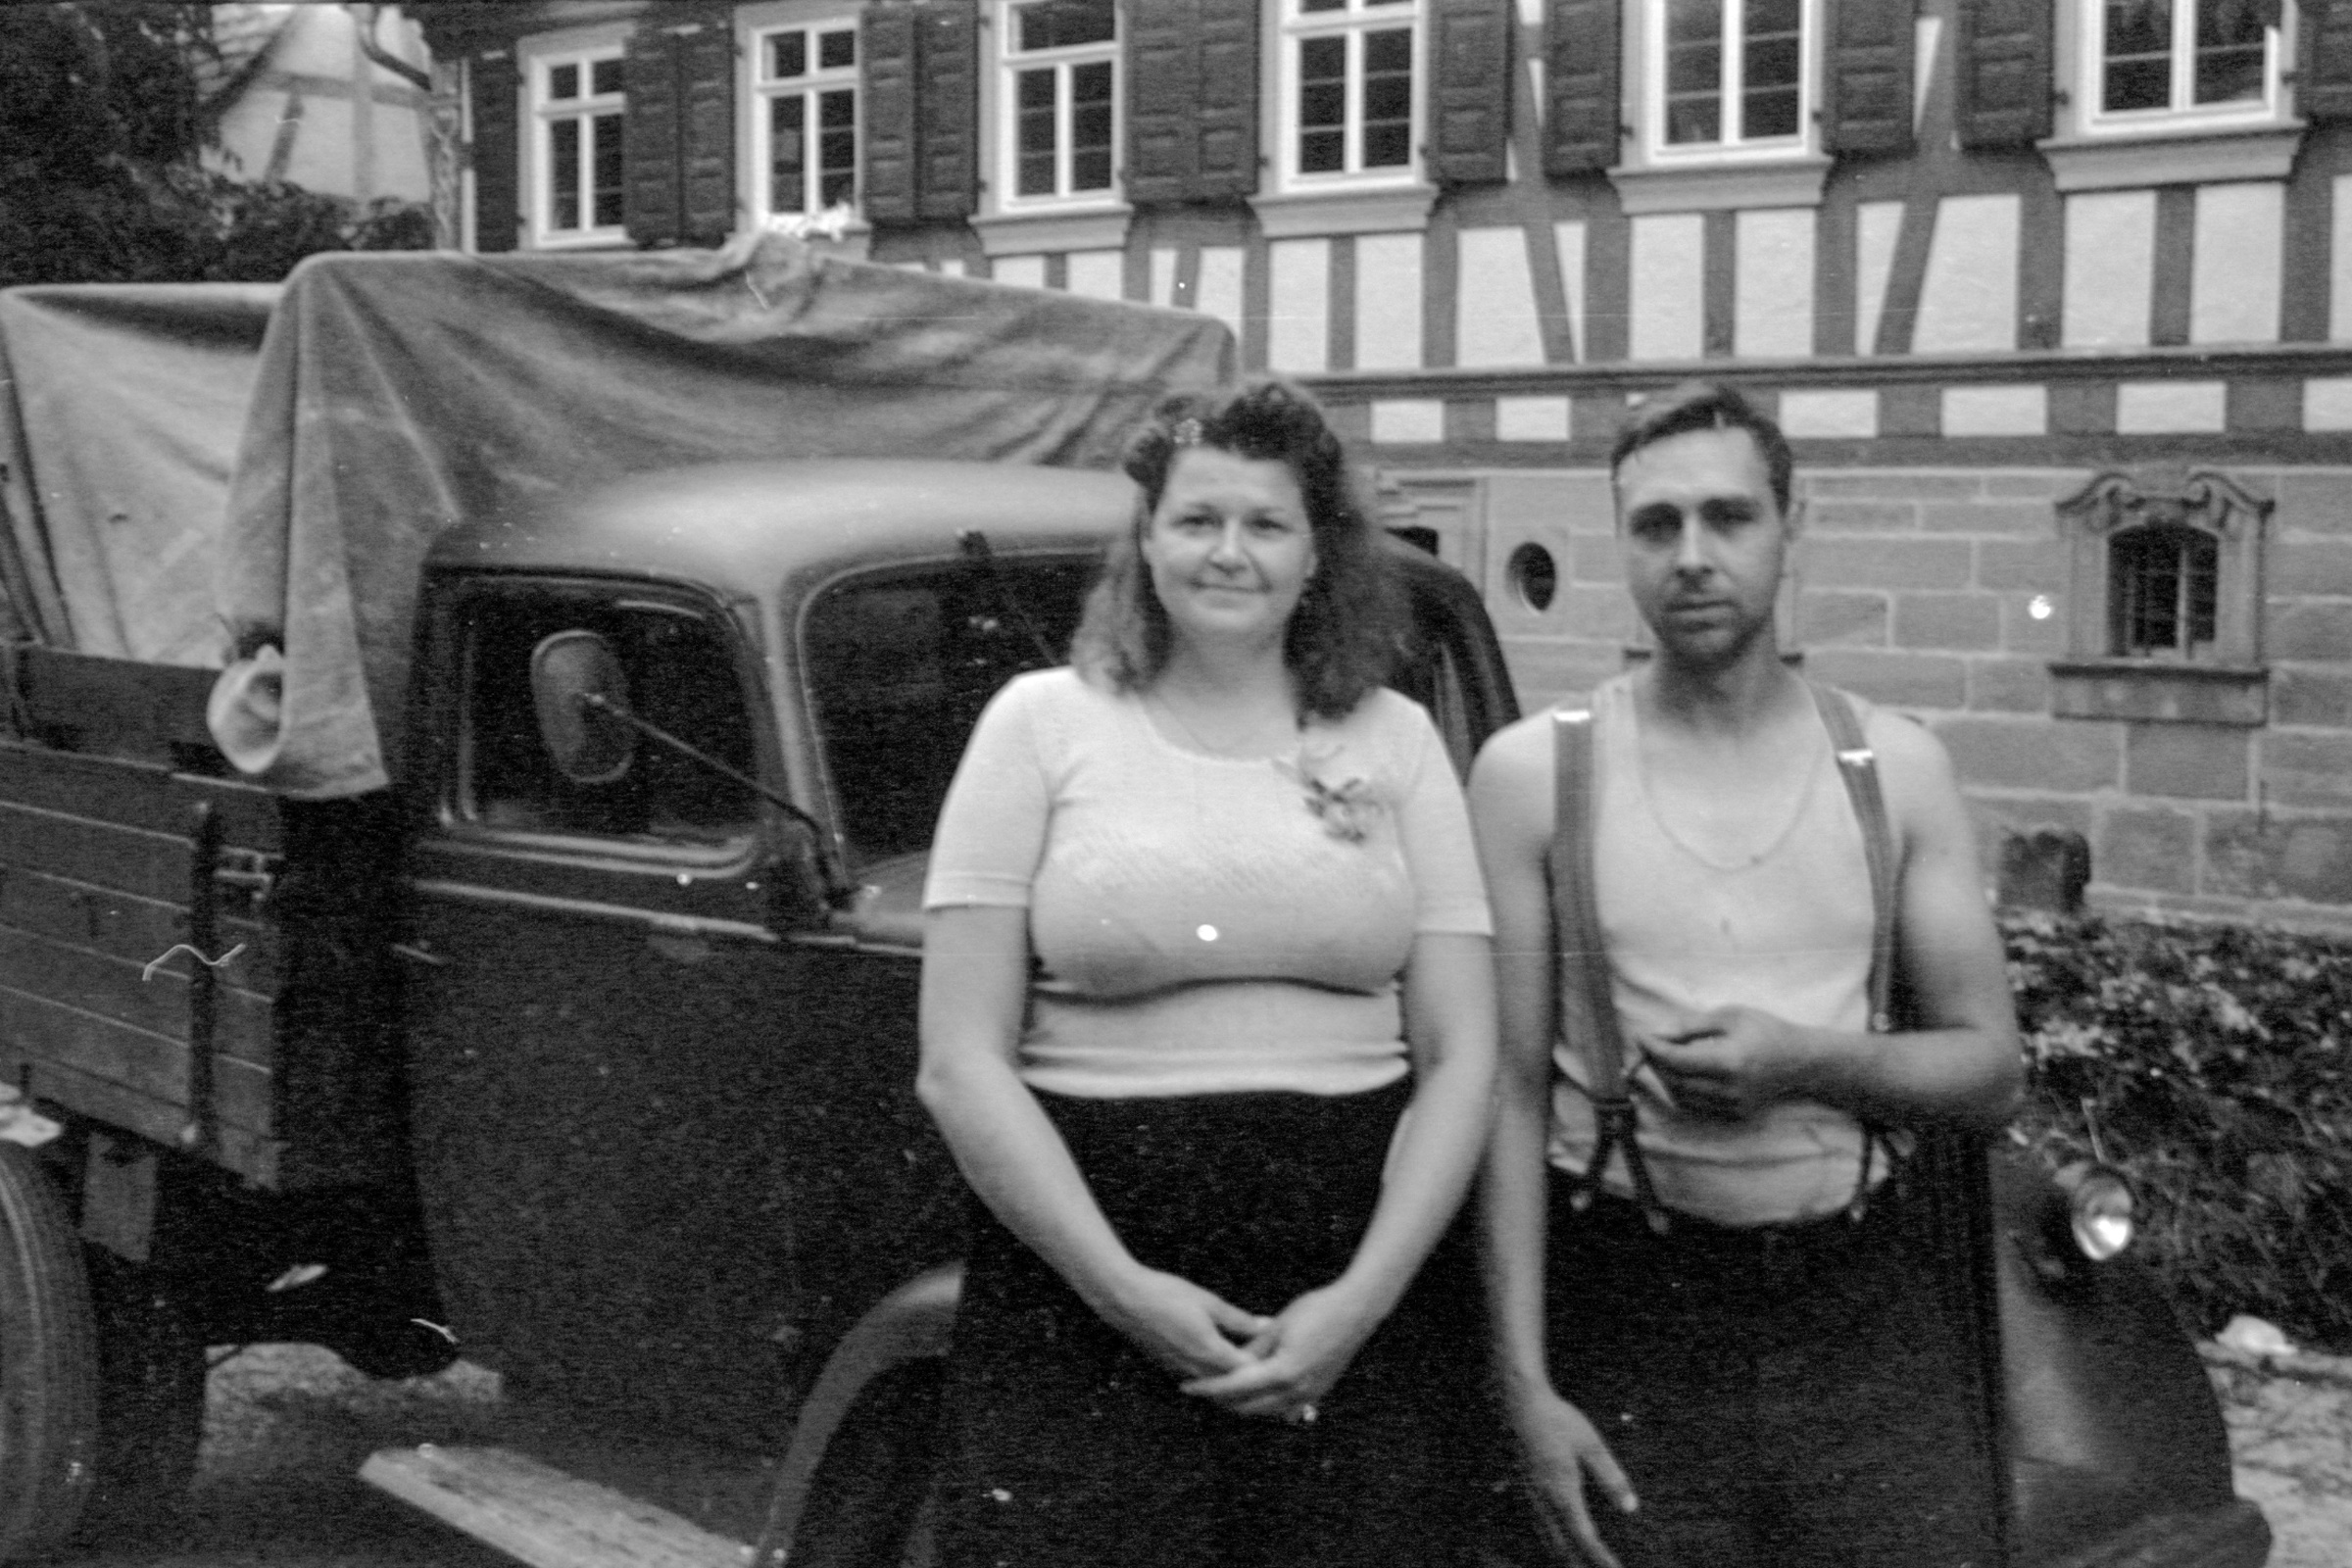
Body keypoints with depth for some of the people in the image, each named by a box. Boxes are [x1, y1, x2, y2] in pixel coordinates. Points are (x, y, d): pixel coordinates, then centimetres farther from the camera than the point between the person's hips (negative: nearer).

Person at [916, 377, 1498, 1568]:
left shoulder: (1395, 739, 7)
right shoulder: (1044, 722, 1)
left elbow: (1460, 1057, 4)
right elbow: (961, 1064, -3)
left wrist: (1363, 1298, -8)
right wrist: (1120, 1287, -12)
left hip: (1355, 1312, 2)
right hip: (1082, 1302, -1)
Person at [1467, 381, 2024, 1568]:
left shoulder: (1895, 766, 4)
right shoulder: (1532, 771, -3)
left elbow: (1989, 1069, 6)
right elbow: (1509, 1092, -3)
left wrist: (1806, 1062, -14)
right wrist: (1525, 1381, -9)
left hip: (1867, 1307, 2)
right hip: (1631, 1322, -2)